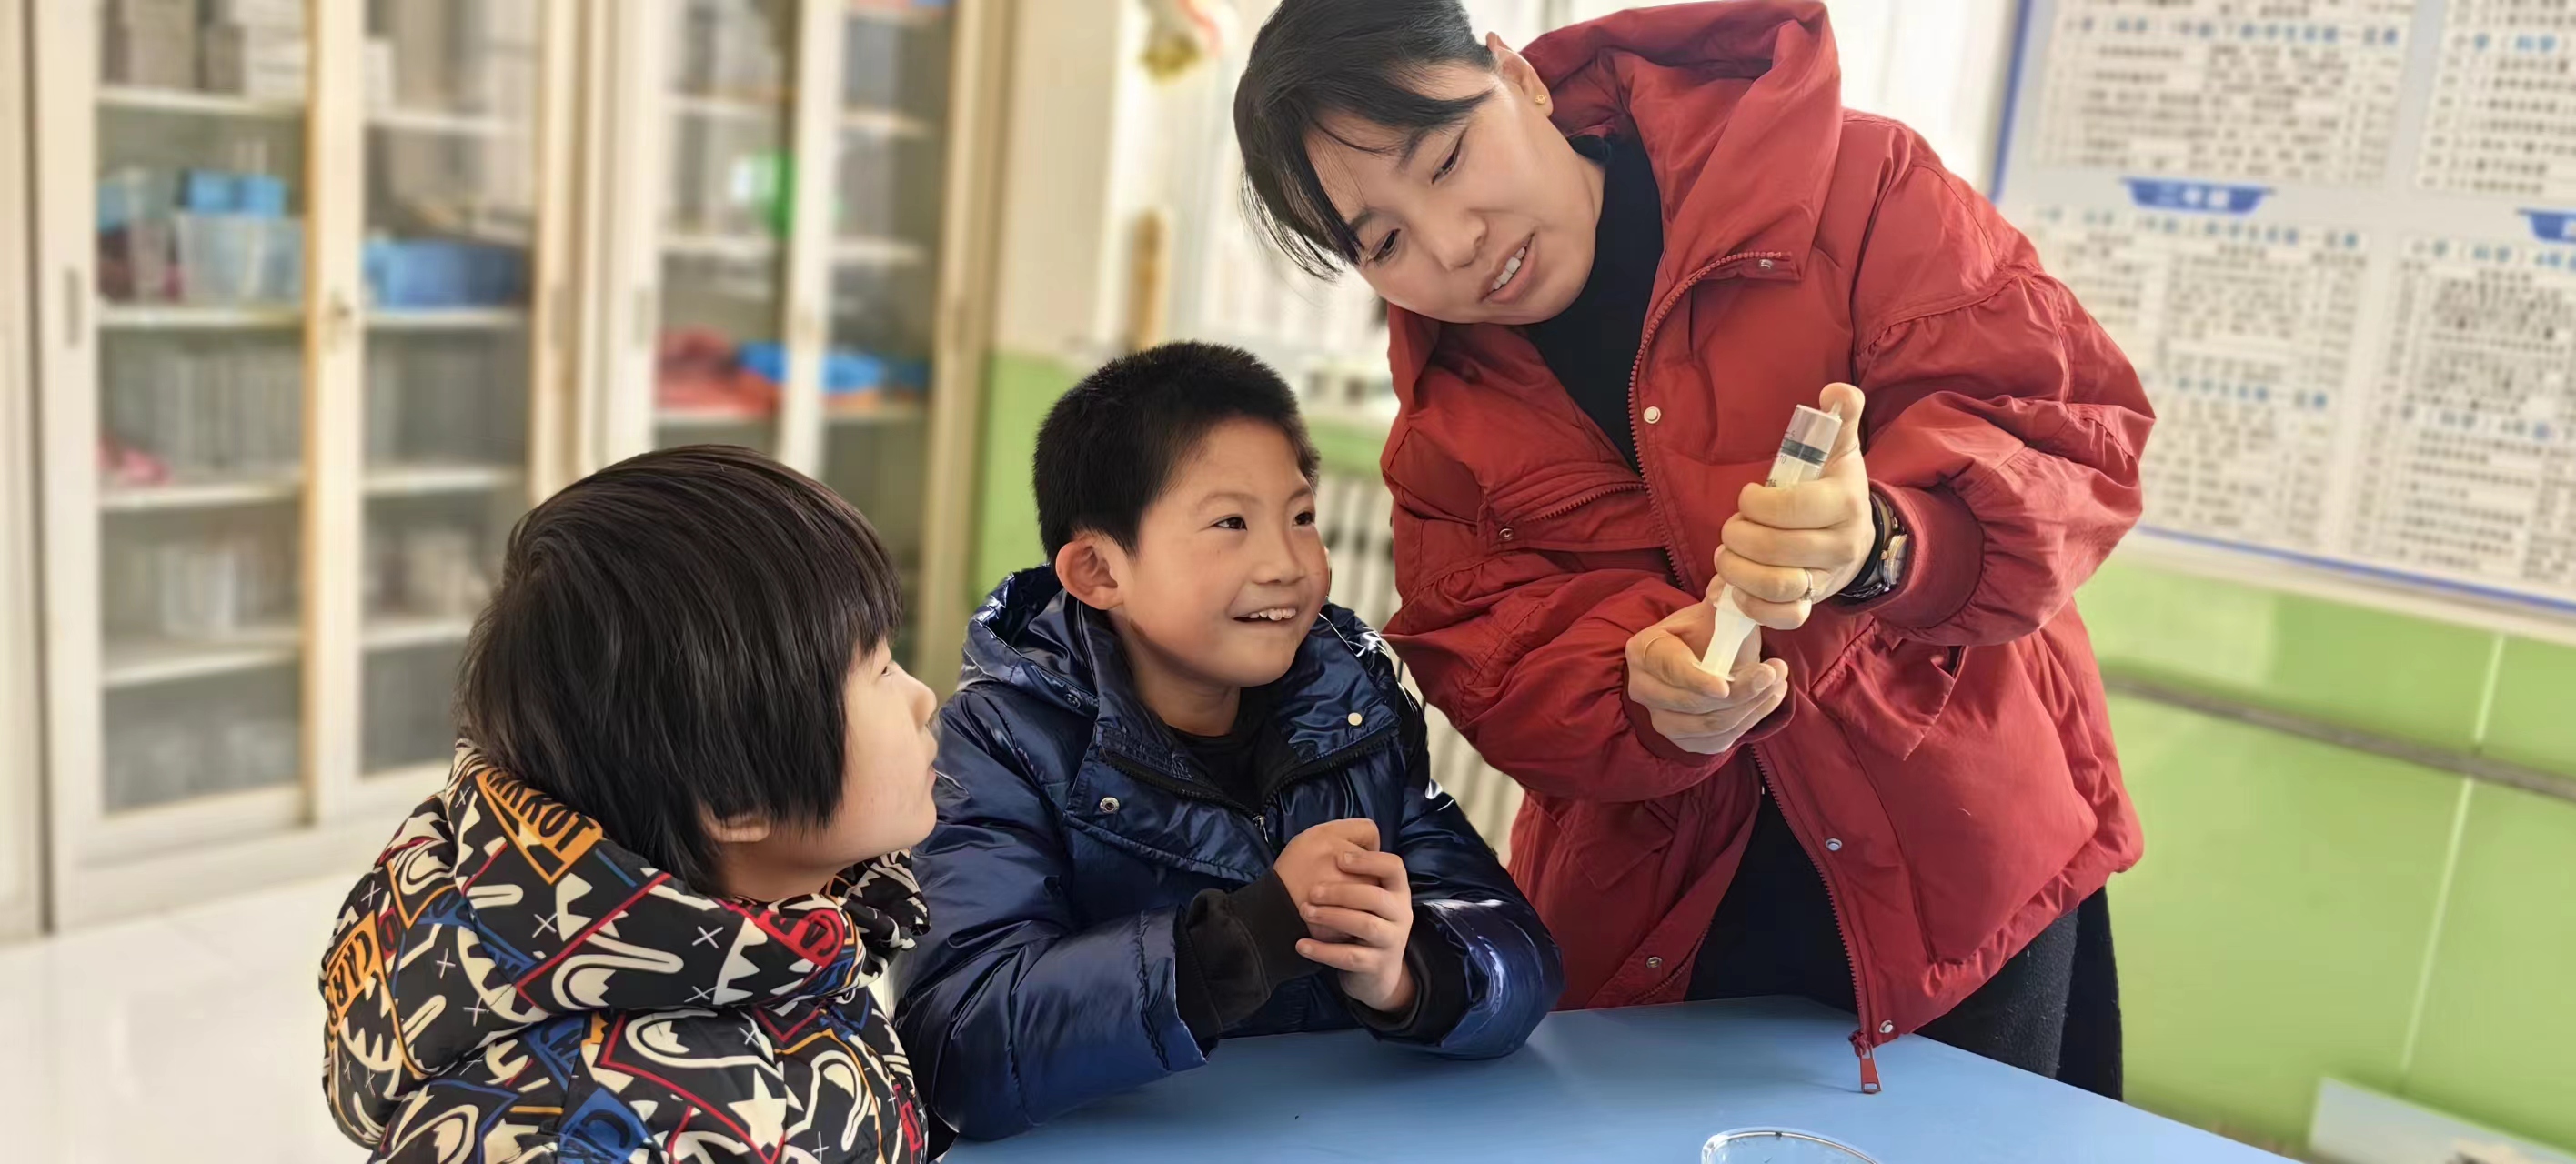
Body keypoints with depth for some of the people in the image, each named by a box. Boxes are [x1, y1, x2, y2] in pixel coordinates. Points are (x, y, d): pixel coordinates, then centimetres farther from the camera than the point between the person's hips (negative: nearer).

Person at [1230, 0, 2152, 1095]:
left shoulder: (1838, 176, -13)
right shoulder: (1445, 418, 0)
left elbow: (2070, 418, -18)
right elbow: (1491, 664, -8)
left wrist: (1885, 544, -39)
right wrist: (1641, 686, -30)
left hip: (1962, 857, -2)